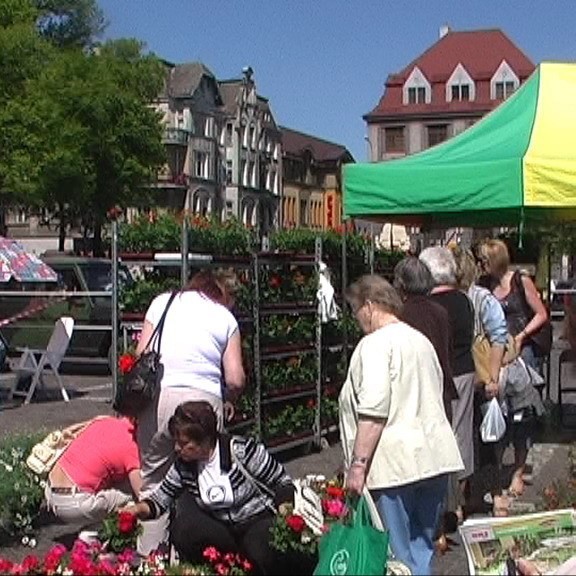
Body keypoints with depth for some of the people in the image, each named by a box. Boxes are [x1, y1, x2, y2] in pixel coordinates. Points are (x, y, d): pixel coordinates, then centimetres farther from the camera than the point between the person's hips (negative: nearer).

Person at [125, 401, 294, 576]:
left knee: (260, 554, -36)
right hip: (221, 528, 5)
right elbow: (162, 496, 4)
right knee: (181, 529, -21)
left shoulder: (241, 450, -19)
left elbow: (283, 483, -12)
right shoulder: (183, 465, -4)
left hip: (260, 520, -5)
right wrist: (141, 508, -17)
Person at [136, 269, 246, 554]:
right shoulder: (226, 317, 14)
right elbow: (235, 380, 7)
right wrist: (227, 398, 26)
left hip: (159, 395, 1)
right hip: (205, 400, -1)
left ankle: (149, 553, 9)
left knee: (154, 480, 9)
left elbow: (141, 356, 10)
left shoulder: (163, 302, 16)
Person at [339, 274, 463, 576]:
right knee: (424, 546, 15)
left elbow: (373, 413, -20)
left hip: (397, 463, -8)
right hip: (435, 458, 8)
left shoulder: (375, 344, -11)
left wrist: (358, 465, -18)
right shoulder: (421, 339, 17)